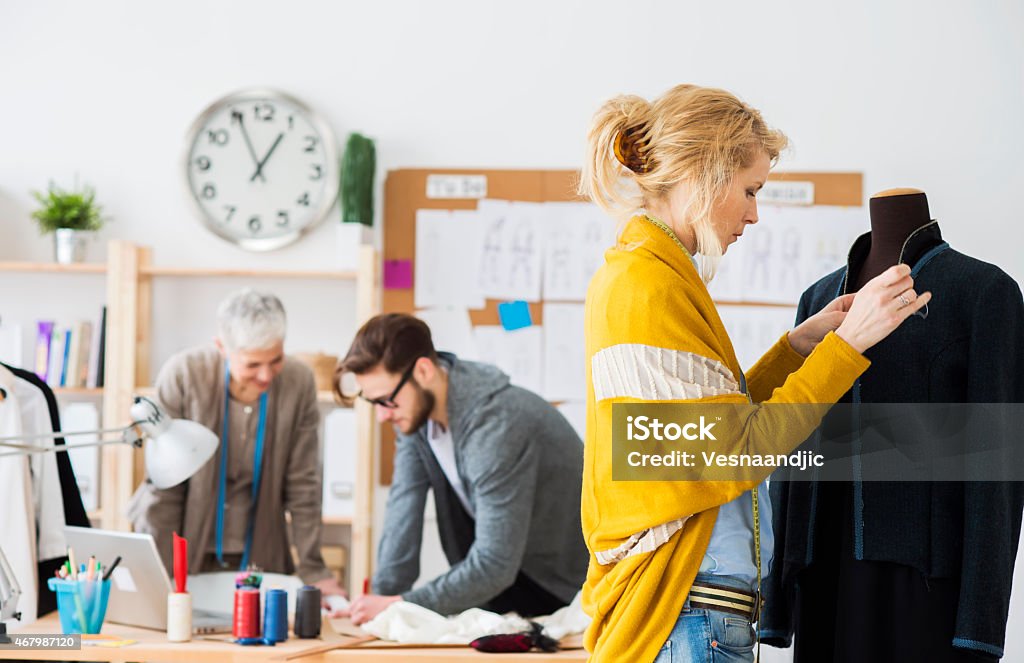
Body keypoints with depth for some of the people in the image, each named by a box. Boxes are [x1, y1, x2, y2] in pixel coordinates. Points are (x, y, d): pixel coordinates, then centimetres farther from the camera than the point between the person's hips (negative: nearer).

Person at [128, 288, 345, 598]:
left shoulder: (298, 383, -9)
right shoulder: (182, 375, -15)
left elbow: (302, 485, -1)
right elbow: (164, 487, -10)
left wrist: (312, 570, -2)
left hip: (259, 559, 2)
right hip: (190, 558, -1)